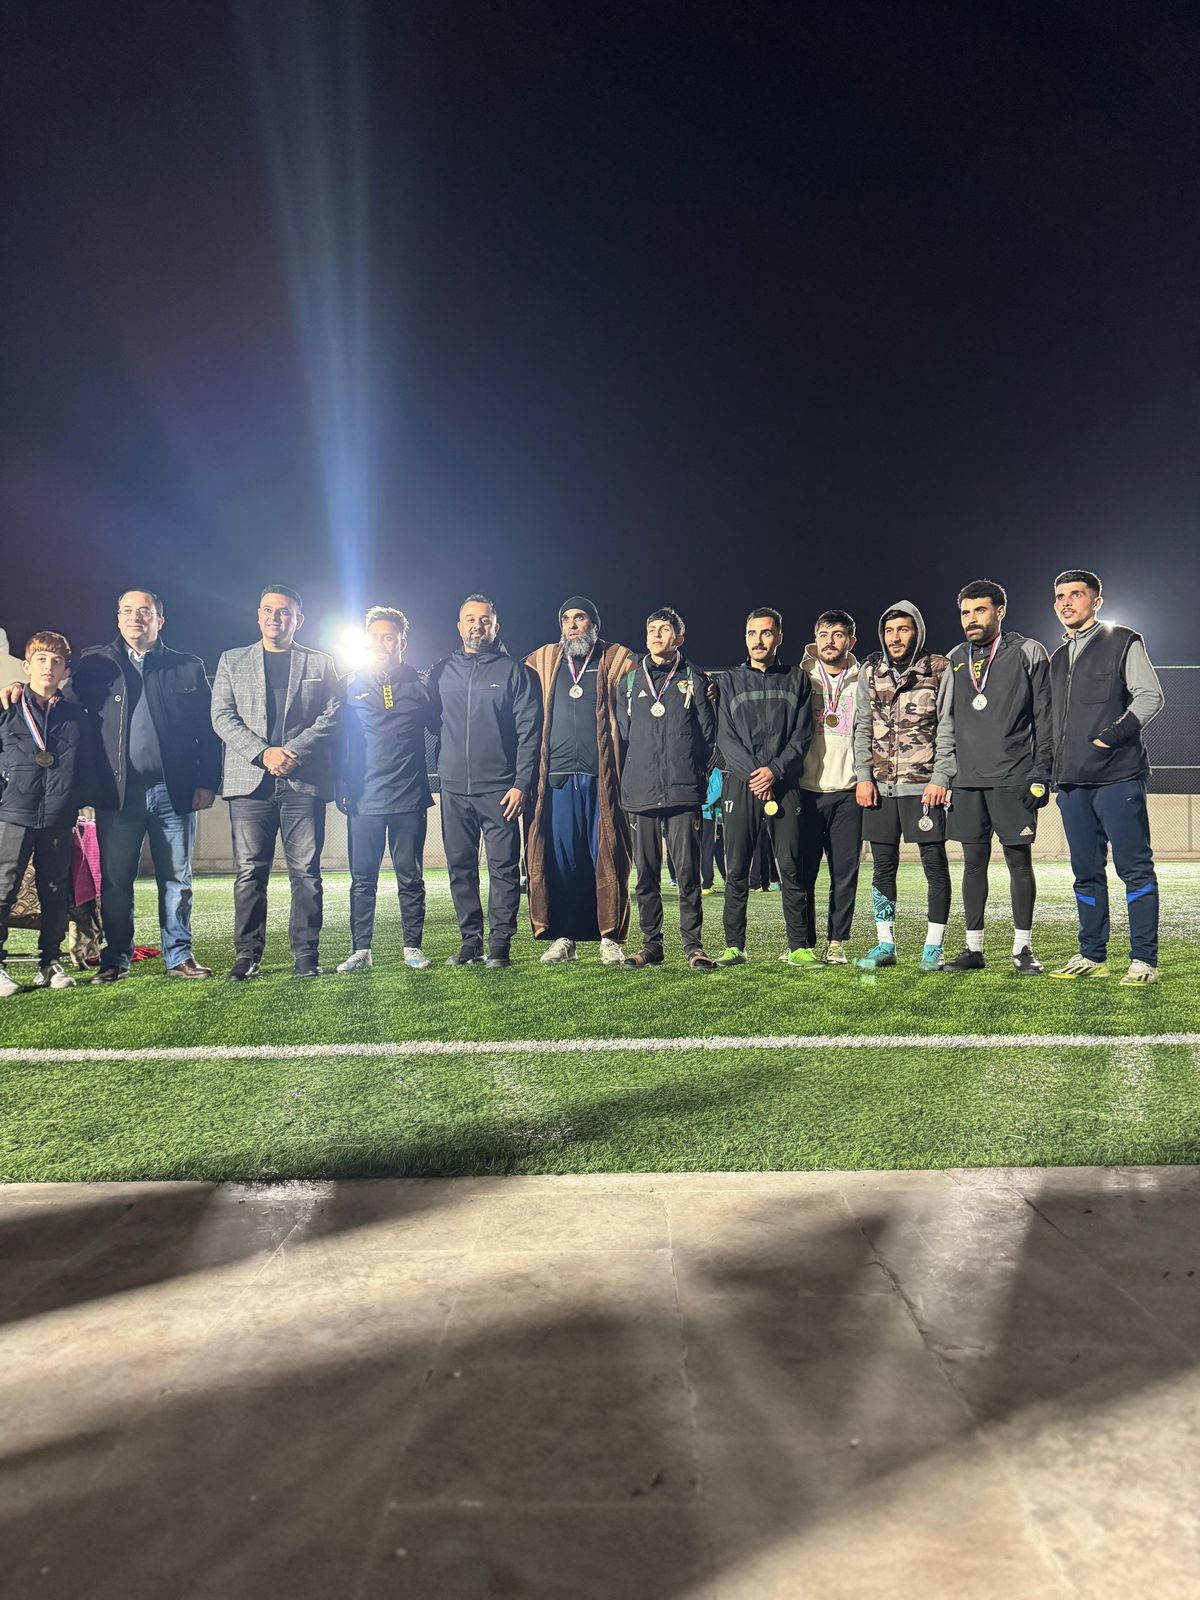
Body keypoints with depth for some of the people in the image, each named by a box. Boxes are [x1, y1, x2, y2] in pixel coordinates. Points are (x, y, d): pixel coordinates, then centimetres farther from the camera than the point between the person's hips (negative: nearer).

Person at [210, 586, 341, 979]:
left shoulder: (321, 663, 14)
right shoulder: (232, 661, 16)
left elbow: (331, 717, 3)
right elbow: (222, 717, 5)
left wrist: (292, 752, -11)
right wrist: (263, 753, -10)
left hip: (304, 781, 0)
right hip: (250, 782, 1)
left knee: (306, 871, -1)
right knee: (249, 871, 0)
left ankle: (306, 954, 5)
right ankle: (247, 954, 7)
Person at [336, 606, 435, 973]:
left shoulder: (420, 685, 6)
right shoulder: (350, 685, 7)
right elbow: (336, 738, 7)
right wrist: (340, 787, -1)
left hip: (410, 798, 0)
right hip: (363, 799, 0)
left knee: (410, 877, 5)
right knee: (362, 879, 4)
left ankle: (413, 947, 14)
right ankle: (360, 950, 11)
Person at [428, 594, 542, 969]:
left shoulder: (514, 671, 2)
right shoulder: (443, 671, 12)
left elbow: (529, 731, -3)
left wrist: (521, 783, -10)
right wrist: (440, 765, 4)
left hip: (499, 789, -3)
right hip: (454, 788, 4)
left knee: (504, 867, -2)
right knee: (460, 867, 7)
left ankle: (500, 943, 5)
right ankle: (470, 940, 17)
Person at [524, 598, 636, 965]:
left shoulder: (617, 660, 9)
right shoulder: (543, 661, 16)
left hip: (602, 776, -2)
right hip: (558, 775, 2)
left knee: (607, 857, -1)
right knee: (560, 858, 3)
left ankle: (610, 938, 6)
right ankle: (564, 937, 11)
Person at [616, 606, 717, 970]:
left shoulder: (694, 679, 9)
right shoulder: (630, 680, 16)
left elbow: (707, 733, 8)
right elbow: (622, 735, 17)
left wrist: (696, 773, 2)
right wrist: (626, 781, 11)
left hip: (683, 791, -3)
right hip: (640, 791, 3)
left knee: (687, 871, -4)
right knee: (646, 874, 6)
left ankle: (692, 945, 4)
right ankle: (651, 945, 14)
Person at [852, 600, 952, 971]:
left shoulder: (939, 670, -2)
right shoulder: (870, 672, 9)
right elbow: (862, 728, 10)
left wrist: (940, 779, -11)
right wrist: (863, 777, 2)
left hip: (923, 784, -3)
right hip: (880, 785, 4)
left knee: (935, 864, 1)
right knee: (883, 866, 8)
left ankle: (934, 946, 10)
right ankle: (884, 944, 18)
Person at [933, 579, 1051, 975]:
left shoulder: (1028, 654, 1)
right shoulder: (955, 660, 13)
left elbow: (1045, 719, -1)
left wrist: (1040, 775, -8)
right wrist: (939, 776, 9)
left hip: (1014, 779, -4)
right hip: (967, 780, 4)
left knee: (1019, 860, 0)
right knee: (973, 861, 6)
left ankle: (1023, 948, 10)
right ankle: (973, 948, 14)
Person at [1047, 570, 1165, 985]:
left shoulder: (1123, 642, 3)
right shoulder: (1058, 658, 21)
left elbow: (1150, 696, -5)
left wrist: (1117, 732, -18)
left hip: (1118, 775, -6)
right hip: (1072, 780, 6)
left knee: (1134, 867, -4)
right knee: (1087, 871, 9)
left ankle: (1143, 960, 0)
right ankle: (1092, 956, 15)